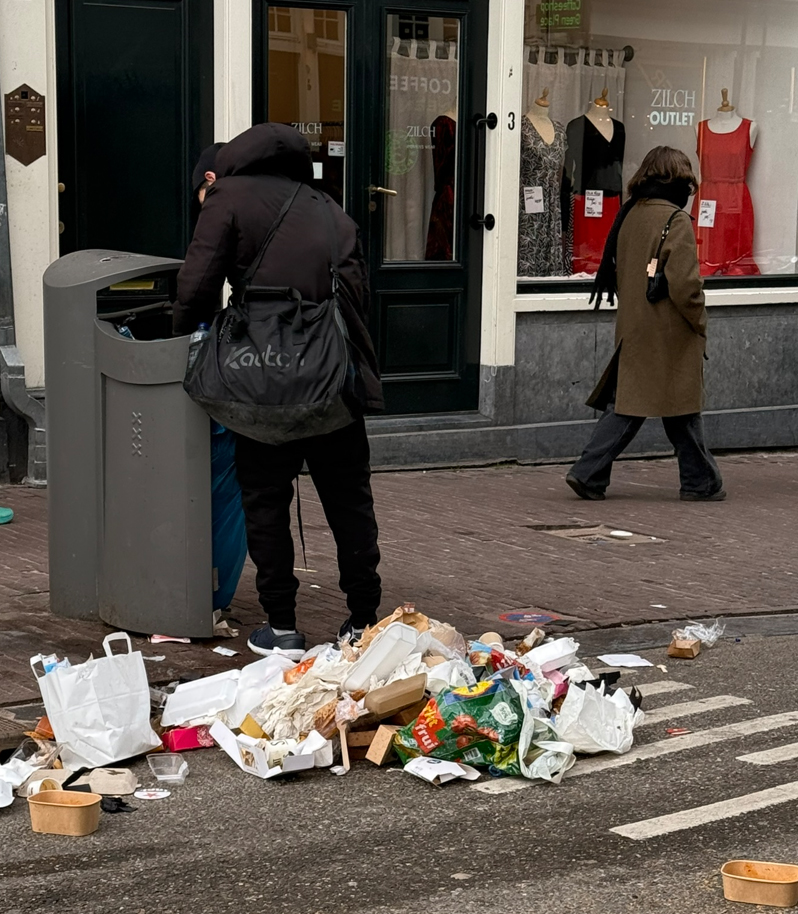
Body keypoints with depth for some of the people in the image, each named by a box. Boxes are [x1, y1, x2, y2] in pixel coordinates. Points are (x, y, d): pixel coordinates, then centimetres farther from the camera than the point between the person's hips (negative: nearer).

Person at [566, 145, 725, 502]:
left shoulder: (628, 215, 7)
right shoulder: (676, 220, -16)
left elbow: (616, 271, 15)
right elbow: (684, 283, -21)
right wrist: (699, 322, -7)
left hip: (632, 331, 7)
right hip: (670, 335, -7)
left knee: (626, 404, 10)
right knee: (682, 409, 5)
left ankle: (588, 473, 2)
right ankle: (700, 482, 17)